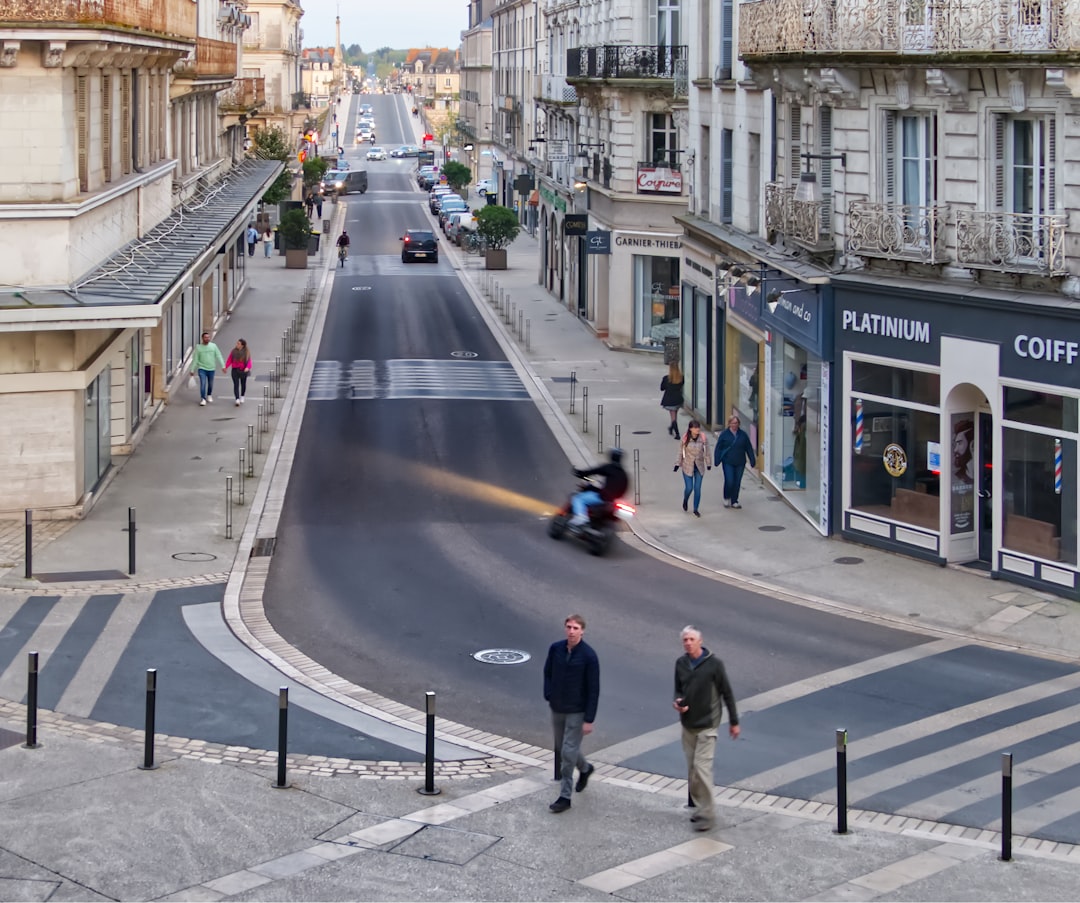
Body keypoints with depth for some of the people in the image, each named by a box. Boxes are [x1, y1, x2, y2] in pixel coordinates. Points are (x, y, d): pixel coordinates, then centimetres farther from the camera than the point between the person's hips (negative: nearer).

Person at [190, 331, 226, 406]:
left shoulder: (213, 346, -2)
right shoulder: (198, 347, -4)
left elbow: (219, 356, -2)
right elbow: (195, 359, -1)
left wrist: (223, 366, -9)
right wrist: (192, 370, -1)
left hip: (211, 369, 2)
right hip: (202, 369, -2)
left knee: (210, 384, 14)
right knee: (203, 384, -12)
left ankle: (209, 396, 38)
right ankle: (203, 399, -7)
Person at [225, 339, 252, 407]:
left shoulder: (246, 352, -5)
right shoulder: (234, 351, -1)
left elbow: (249, 361, -11)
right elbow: (229, 360, -2)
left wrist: (248, 367, -29)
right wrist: (226, 366, -15)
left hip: (243, 371, 0)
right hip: (235, 370, 0)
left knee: (243, 384, 16)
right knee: (236, 385, -8)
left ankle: (242, 397, 39)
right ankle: (237, 399, -12)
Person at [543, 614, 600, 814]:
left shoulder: (589, 655, -16)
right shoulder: (555, 649, -3)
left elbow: (593, 689, -13)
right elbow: (548, 672, 14)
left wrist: (589, 720, -15)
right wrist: (548, 695, 0)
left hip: (577, 711, -5)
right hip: (557, 709, 5)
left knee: (568, 752, -7)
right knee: (561, 748, 19)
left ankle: (565, 796, 2)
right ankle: (585, 769, 47)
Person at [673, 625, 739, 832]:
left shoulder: (714, 664, -12)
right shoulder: (681, 664, 2)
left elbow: (726, 693, -5)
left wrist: (734, 721, 0)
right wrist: (677, 702, -8)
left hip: (707, 724, -6)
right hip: (687, 725, 6)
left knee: (702, 767, -11)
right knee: (692, 769, 11)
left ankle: (706, 813, -3)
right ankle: (699, 807, 24)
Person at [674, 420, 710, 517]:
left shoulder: (703, 438, -9)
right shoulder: (685, 439, -10)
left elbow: (706, 452, 1)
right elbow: (681, 452, 0)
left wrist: (708, 464, 7)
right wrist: (678, 463, 1)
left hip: (699, 466, 1)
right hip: (687, 466, -1)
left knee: (697, 488, 2)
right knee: (689, 488, -2)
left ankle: (696, 509, 15)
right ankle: (685, 501, 32)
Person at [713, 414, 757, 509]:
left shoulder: (743, 434, 4)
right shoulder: (724, 434, -3)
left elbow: (749, 448, 8)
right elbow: (718, 448, -1)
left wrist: (753, 461, 6)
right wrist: (717, 461, -7)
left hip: (740, 463, 3)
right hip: (728, 463, -3)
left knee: (737, 483, 5)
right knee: (729, 481, -9)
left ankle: (734, 501, 17)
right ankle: (726, 498, 16)